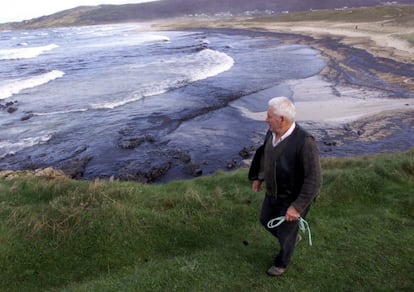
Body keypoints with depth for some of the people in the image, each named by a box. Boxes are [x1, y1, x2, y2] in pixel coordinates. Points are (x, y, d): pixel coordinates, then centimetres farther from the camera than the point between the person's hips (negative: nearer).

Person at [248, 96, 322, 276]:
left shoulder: (304, 142, -35)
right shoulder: (273, 132, -12)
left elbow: (314, 180, -30)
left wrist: (297, 206, -28)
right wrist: (258, 177, 14)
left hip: (295, 198, -7)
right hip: (274, 192, 7)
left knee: (285, 233, 15)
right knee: (266, 221, 26)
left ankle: (282, 262, 47)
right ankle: (292, 237, 55)